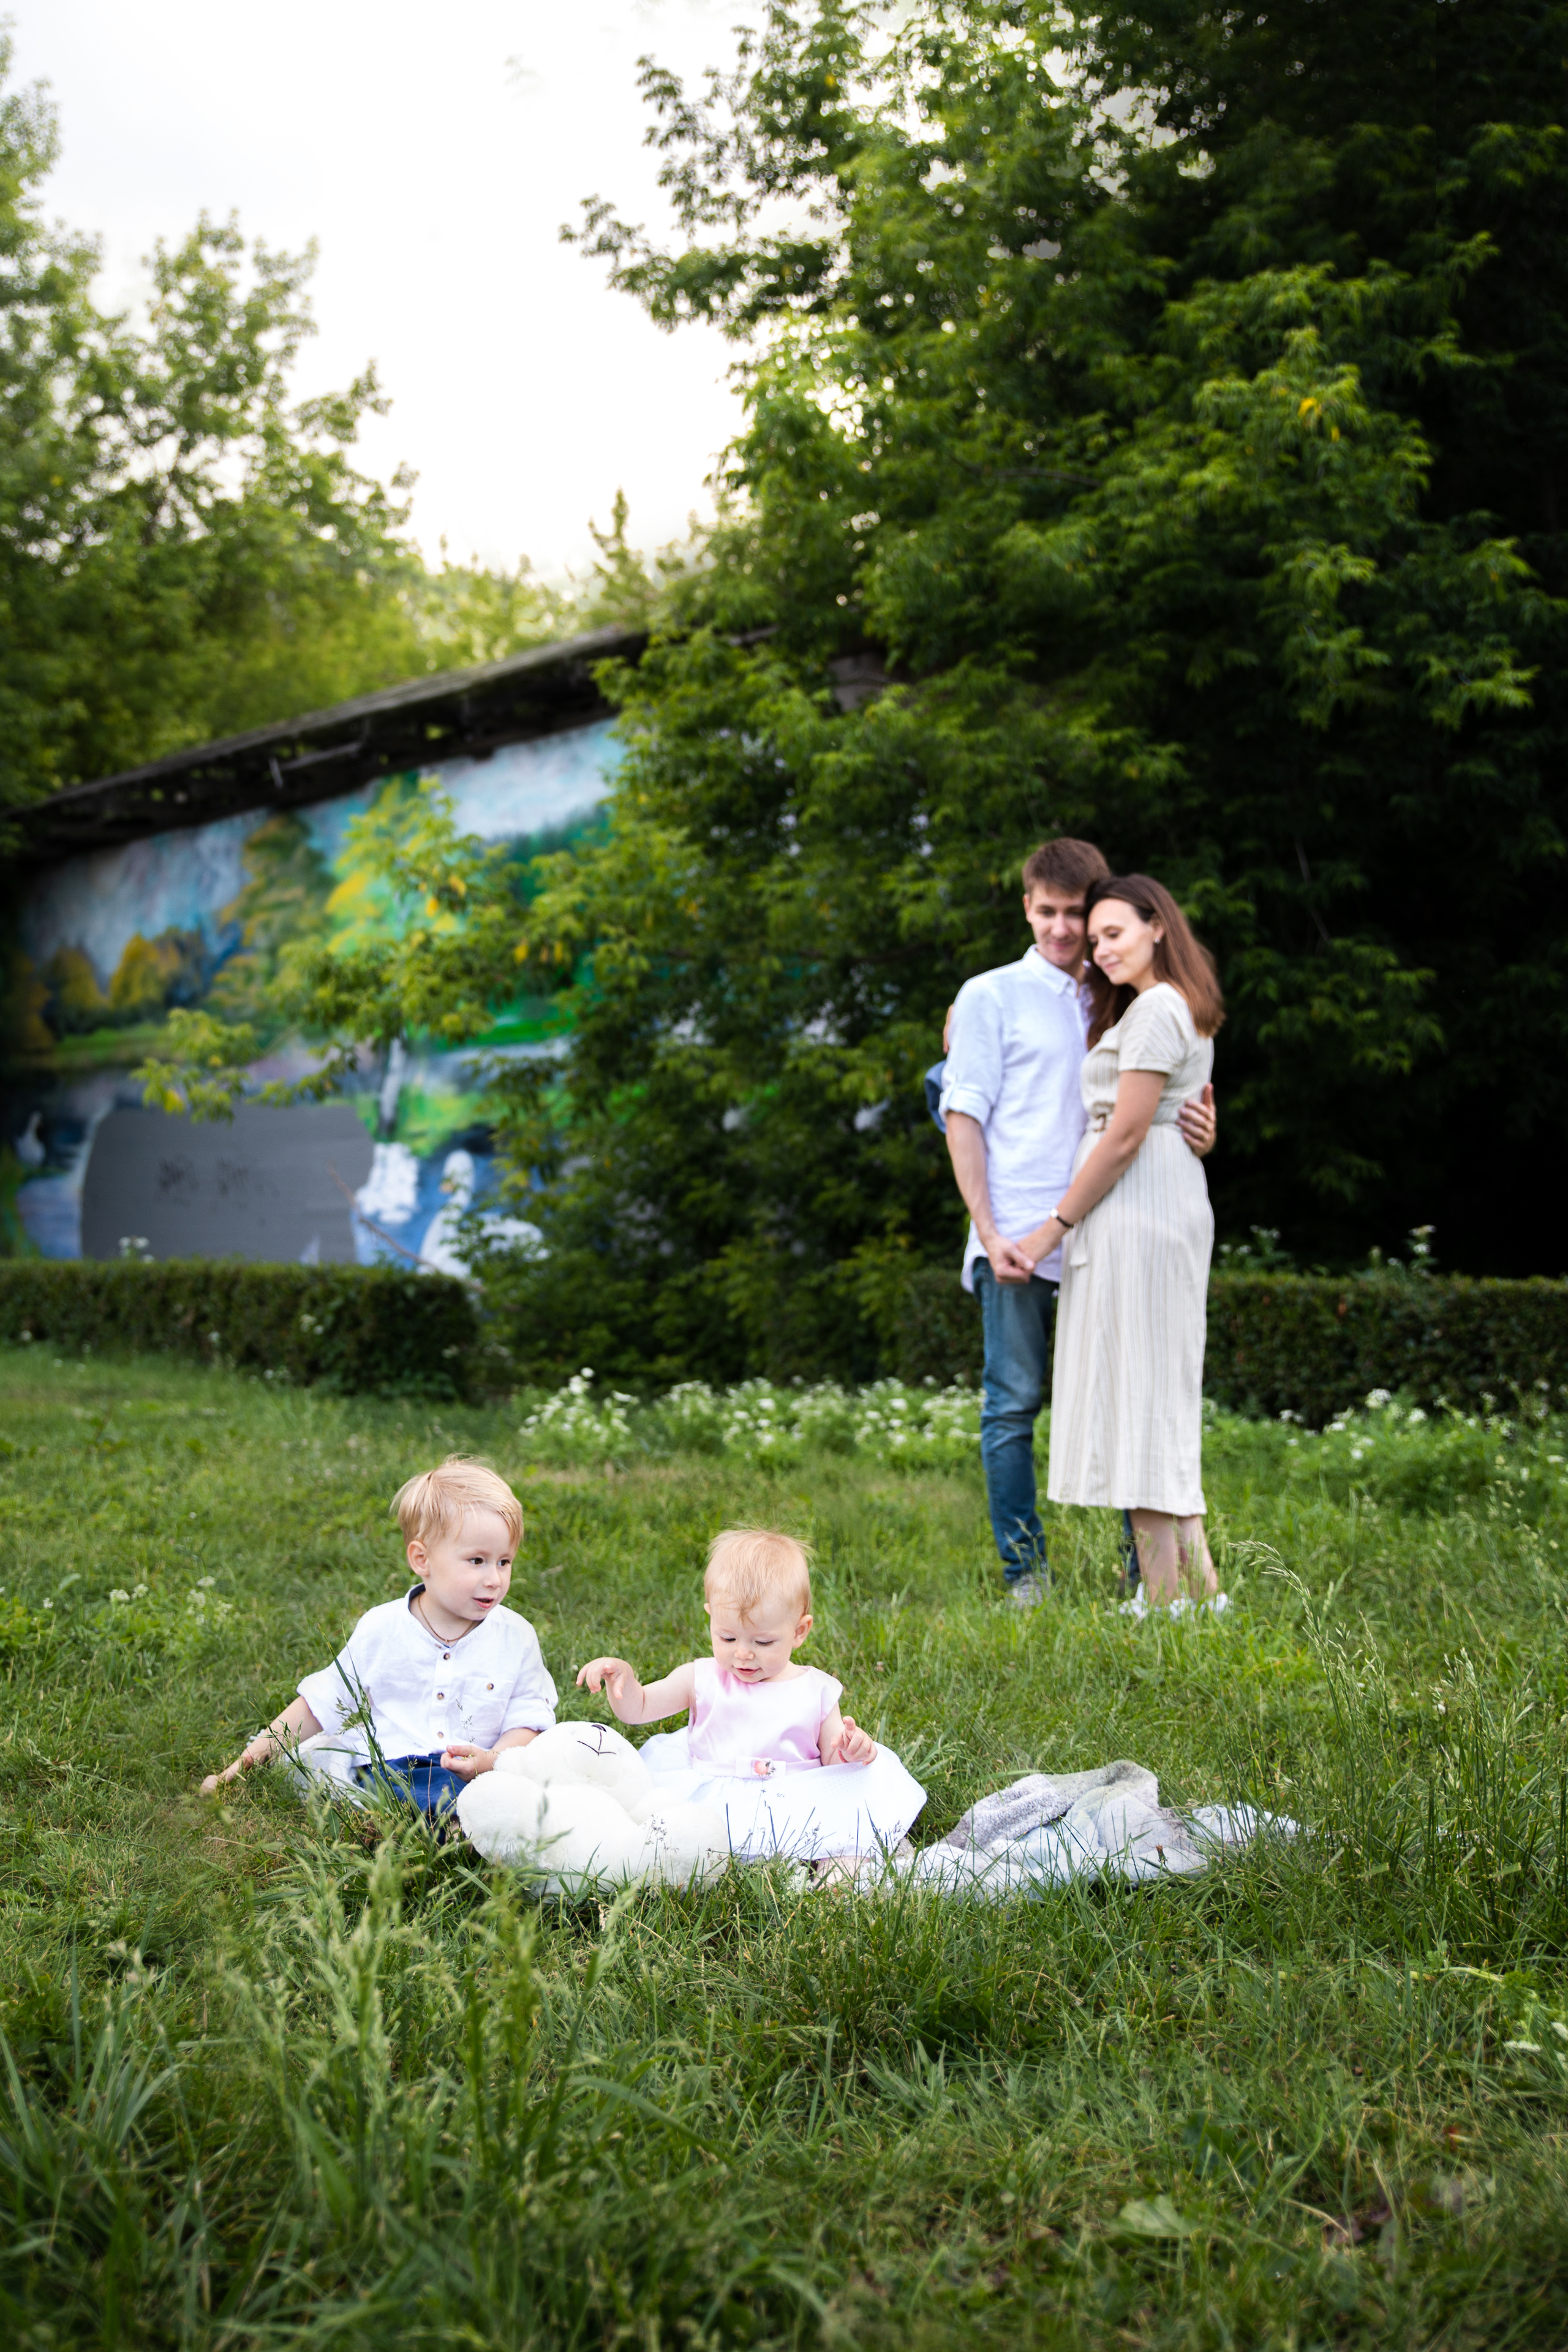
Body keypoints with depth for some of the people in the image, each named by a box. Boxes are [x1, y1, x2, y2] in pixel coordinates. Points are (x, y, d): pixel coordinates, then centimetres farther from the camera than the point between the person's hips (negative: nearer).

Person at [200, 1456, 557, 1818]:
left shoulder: (516, 1636, 8)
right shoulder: (380, 1630, 6)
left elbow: (528, 1721, 7)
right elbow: (317, 1707, 14)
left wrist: (490, 1760, -15)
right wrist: (244, 1764, 8)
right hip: (385, 1771, -1)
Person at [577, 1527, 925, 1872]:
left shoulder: (817, 1691, 9)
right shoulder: (702, 1680, 11)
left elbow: (832, 1759, 12)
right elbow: (636, 1708, 15)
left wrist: (850, 1749, -12)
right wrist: (620, 1676, -6)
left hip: (794, 1810, 0)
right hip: (710, 1804, 0)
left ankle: (840, 1868, -30)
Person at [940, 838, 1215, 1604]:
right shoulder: (991, 996, 7)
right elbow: (964, 1116, 1)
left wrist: (1199, 1132, -4)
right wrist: (989, 1231, -10)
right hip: (1018, 1238, -3)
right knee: (1014, 1405, -1)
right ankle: (1023, 1571, 7)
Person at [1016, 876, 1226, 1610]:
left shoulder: (1154, 1011, -12)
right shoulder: (1186, 1009, 20)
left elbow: (1124, 1136, -16)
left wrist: (1054, 1226, -11)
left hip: (1135, 1210, -10)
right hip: (1175, 1206, 10)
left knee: (1134, 1390, -8)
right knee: (1161, 1393, 12)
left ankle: (1162, 1596, -6)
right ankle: (1201, 1585, 13)